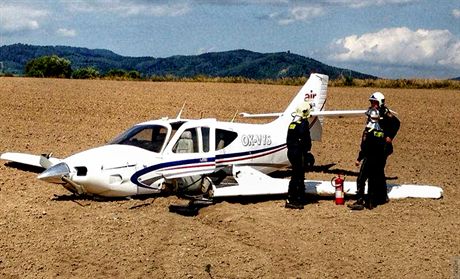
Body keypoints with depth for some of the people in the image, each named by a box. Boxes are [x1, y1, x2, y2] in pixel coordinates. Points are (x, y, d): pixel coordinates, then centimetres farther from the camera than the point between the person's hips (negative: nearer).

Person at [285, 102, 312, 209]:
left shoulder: (292, 123, 14)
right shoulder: (303, 123, -13)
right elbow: (305, 140, -19)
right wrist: (307, 153, -14)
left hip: (291, 151, 9)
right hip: (299, 153, -9)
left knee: (295, 176, 16)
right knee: (299, 177, -5)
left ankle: (290, 199, 20)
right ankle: (297, 200, -3)